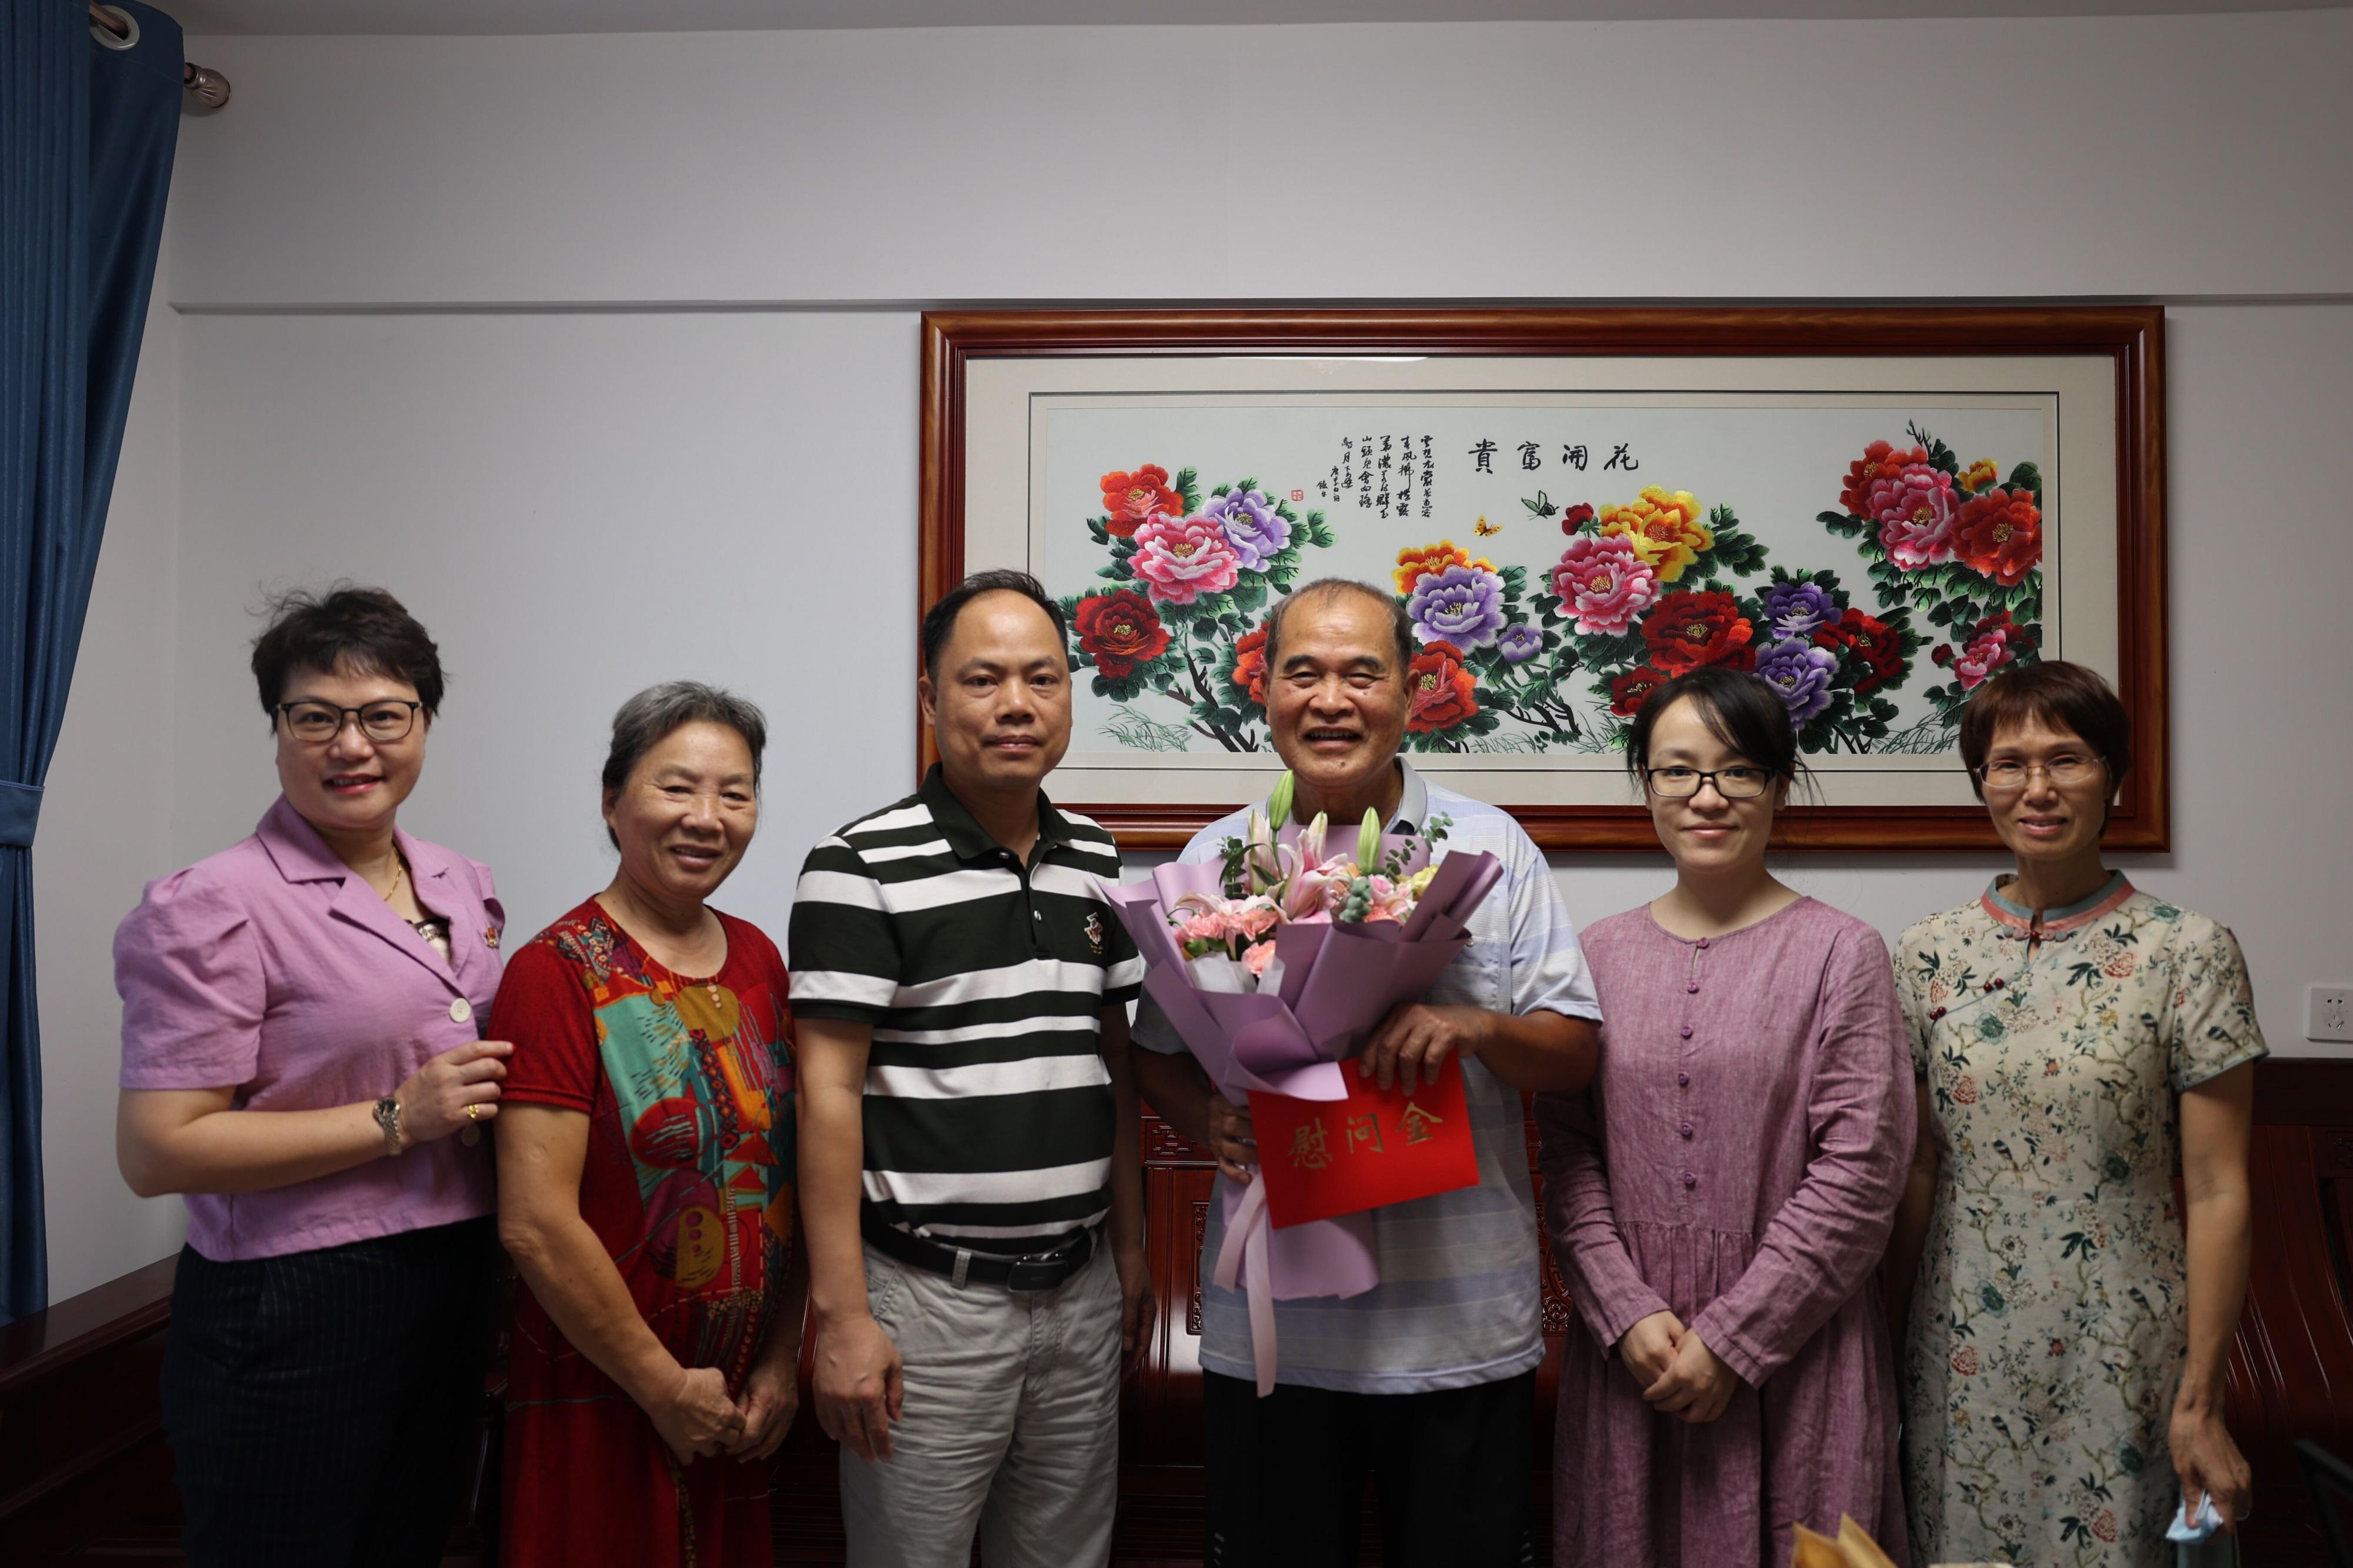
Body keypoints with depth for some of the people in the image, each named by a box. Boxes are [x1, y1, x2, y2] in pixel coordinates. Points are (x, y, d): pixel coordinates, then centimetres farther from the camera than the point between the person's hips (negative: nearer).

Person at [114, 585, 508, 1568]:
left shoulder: (463, 887, 8)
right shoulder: (215, 909, -14)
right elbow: (157, 1152, -18)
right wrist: (396, 1120, -21)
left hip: (453, 1294, 7)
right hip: (294, 1317, -6)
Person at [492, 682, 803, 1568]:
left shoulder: (757, 958, 4)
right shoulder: (558, 973, -14)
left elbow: (785, 1174, 7)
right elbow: (536, 1225, -19)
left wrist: (781, 1360, 0)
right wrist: (666, 1390, -13)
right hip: (602, 1404, -5)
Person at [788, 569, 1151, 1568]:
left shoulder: (1096, 860, 8)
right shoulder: (861, 867, -11)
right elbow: (829, 1094, -13)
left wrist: (1130, 1244, 13)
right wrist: (839, 1315, -15)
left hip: (1081, 1289, 6)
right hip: (928, 1298, -5)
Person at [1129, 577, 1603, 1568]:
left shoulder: (1492, 848, 2)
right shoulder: (1211, 862, 5)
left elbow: (1575, 1053, 0)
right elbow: (1157, 1052, 10)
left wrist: (1474, 1025, -20)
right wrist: (1210, 1122, -11)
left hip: (1464, 1328, 0)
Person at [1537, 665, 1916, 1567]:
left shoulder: (1841, 953, -4)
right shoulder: (1600, 955, 5)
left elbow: (1861, 1170, -9)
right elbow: (1568, 1156, 2)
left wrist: (1732, 1336, -10)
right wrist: (1629, 1313, -9)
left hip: (1792, 1354, -2)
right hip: (1628, 1356, 3)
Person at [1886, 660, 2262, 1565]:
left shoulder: (2188, 954, -7)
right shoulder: (1930, 955, 0)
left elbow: (2218, 1194, -7)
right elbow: (1916, 1172, 6)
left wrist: (2200, 1400, -8)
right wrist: (1886, 1347, 6)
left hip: (2120, 1360, -2)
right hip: (1962, 1357, 3)